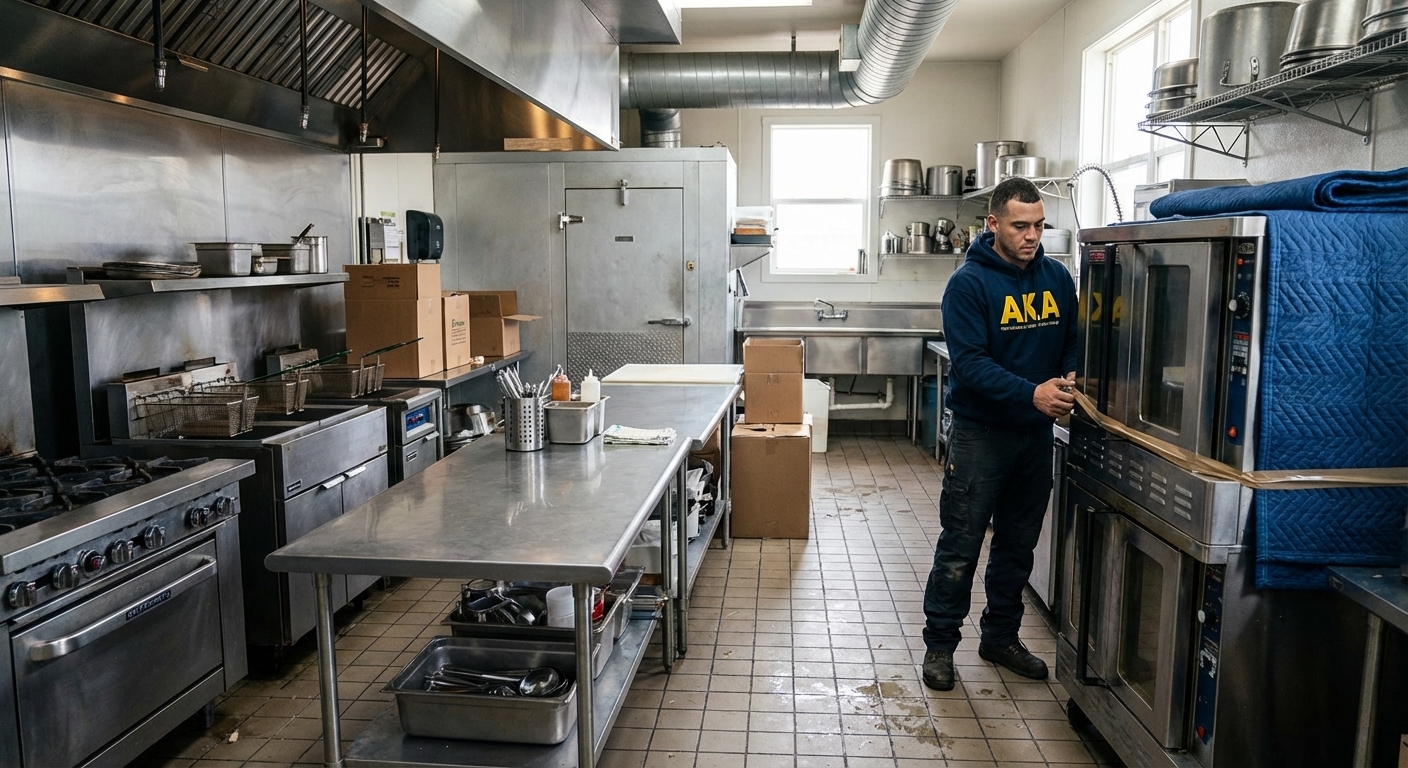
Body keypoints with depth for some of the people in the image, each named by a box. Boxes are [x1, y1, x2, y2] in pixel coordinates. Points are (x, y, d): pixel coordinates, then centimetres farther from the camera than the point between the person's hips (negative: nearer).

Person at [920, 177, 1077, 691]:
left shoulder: (1057, 278, 6)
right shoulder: (969, 283, -12)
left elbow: (1074, 340, 11)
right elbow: (971, 362, -19)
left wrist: (1071, 377, -11)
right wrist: (1031, 393, -30)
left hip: (1036, 434, 6)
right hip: (981, 432, -6)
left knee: (1018, 543, 16)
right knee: (961, 546, 1)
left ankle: (1001, 637, 32)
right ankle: (939, 644, 16)